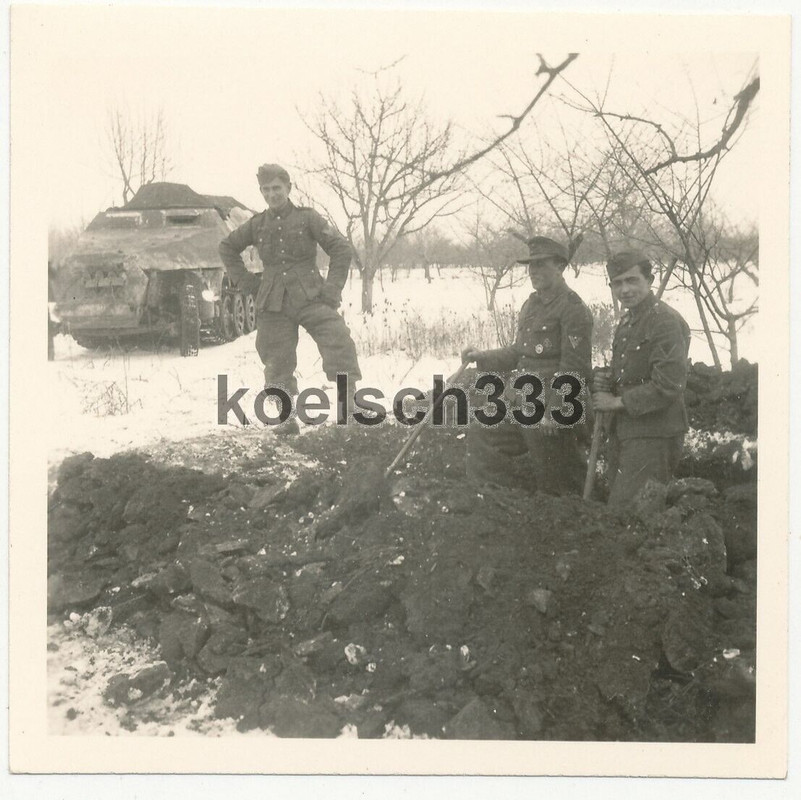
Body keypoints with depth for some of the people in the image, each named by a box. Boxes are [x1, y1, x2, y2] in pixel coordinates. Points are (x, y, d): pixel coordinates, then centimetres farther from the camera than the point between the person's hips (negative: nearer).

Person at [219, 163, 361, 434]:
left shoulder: (307, 218, 1)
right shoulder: (256, 225, 9)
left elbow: (341, 248, 0)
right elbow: (227, 248, 24)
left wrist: (332, 287, -7)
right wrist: (243, 280, 13)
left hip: (310, 296, -2)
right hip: (273, 302, 3)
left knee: (338, 339, -20)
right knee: (278, 360, 2)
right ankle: (287, 418, 13)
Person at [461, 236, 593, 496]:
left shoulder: (573, 309, -14)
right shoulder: (531, 305, 15)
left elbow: (574, 369, -19)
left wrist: (553, 413, -22)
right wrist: (481, 357, 8)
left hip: (554, 412, -9)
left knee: (556, 482, 0)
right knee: (480, 437, 10)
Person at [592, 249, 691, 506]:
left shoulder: (667, 322, -15)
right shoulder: (626, 322, 15)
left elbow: (668, 387, -22)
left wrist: (618, 402, -15)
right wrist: (603, 390, 4)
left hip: (653, 435, -9)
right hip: (623, 432, 9)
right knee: (617, 502, 16)